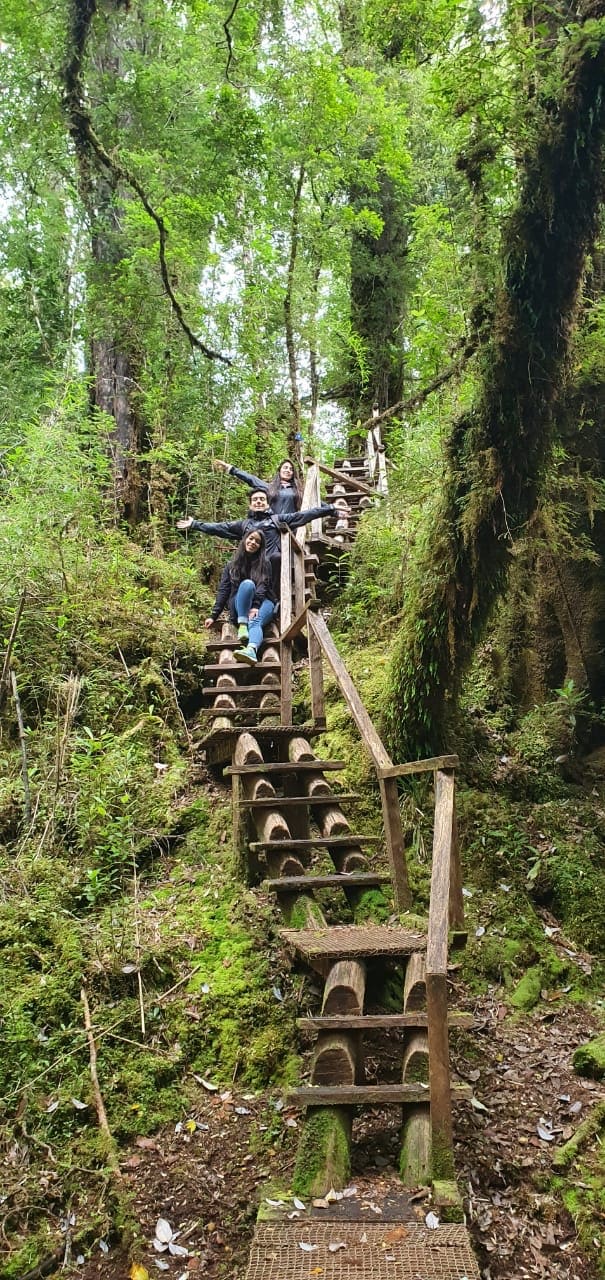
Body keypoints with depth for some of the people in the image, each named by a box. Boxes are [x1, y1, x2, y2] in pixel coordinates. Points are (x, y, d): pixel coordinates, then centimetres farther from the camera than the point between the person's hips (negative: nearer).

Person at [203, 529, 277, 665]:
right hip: (239, 606, 1)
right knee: (247, 583, -31)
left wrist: (255, 607, -26)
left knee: (255, 622, -37)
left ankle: (251, 650, -69)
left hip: (262, 603, -1)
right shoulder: (231, 565, 14)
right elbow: (223, 591, 8)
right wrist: (214, 616, -3)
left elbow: (262, 586, -7)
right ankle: (242, 626, -41)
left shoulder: (264, 564, 10)